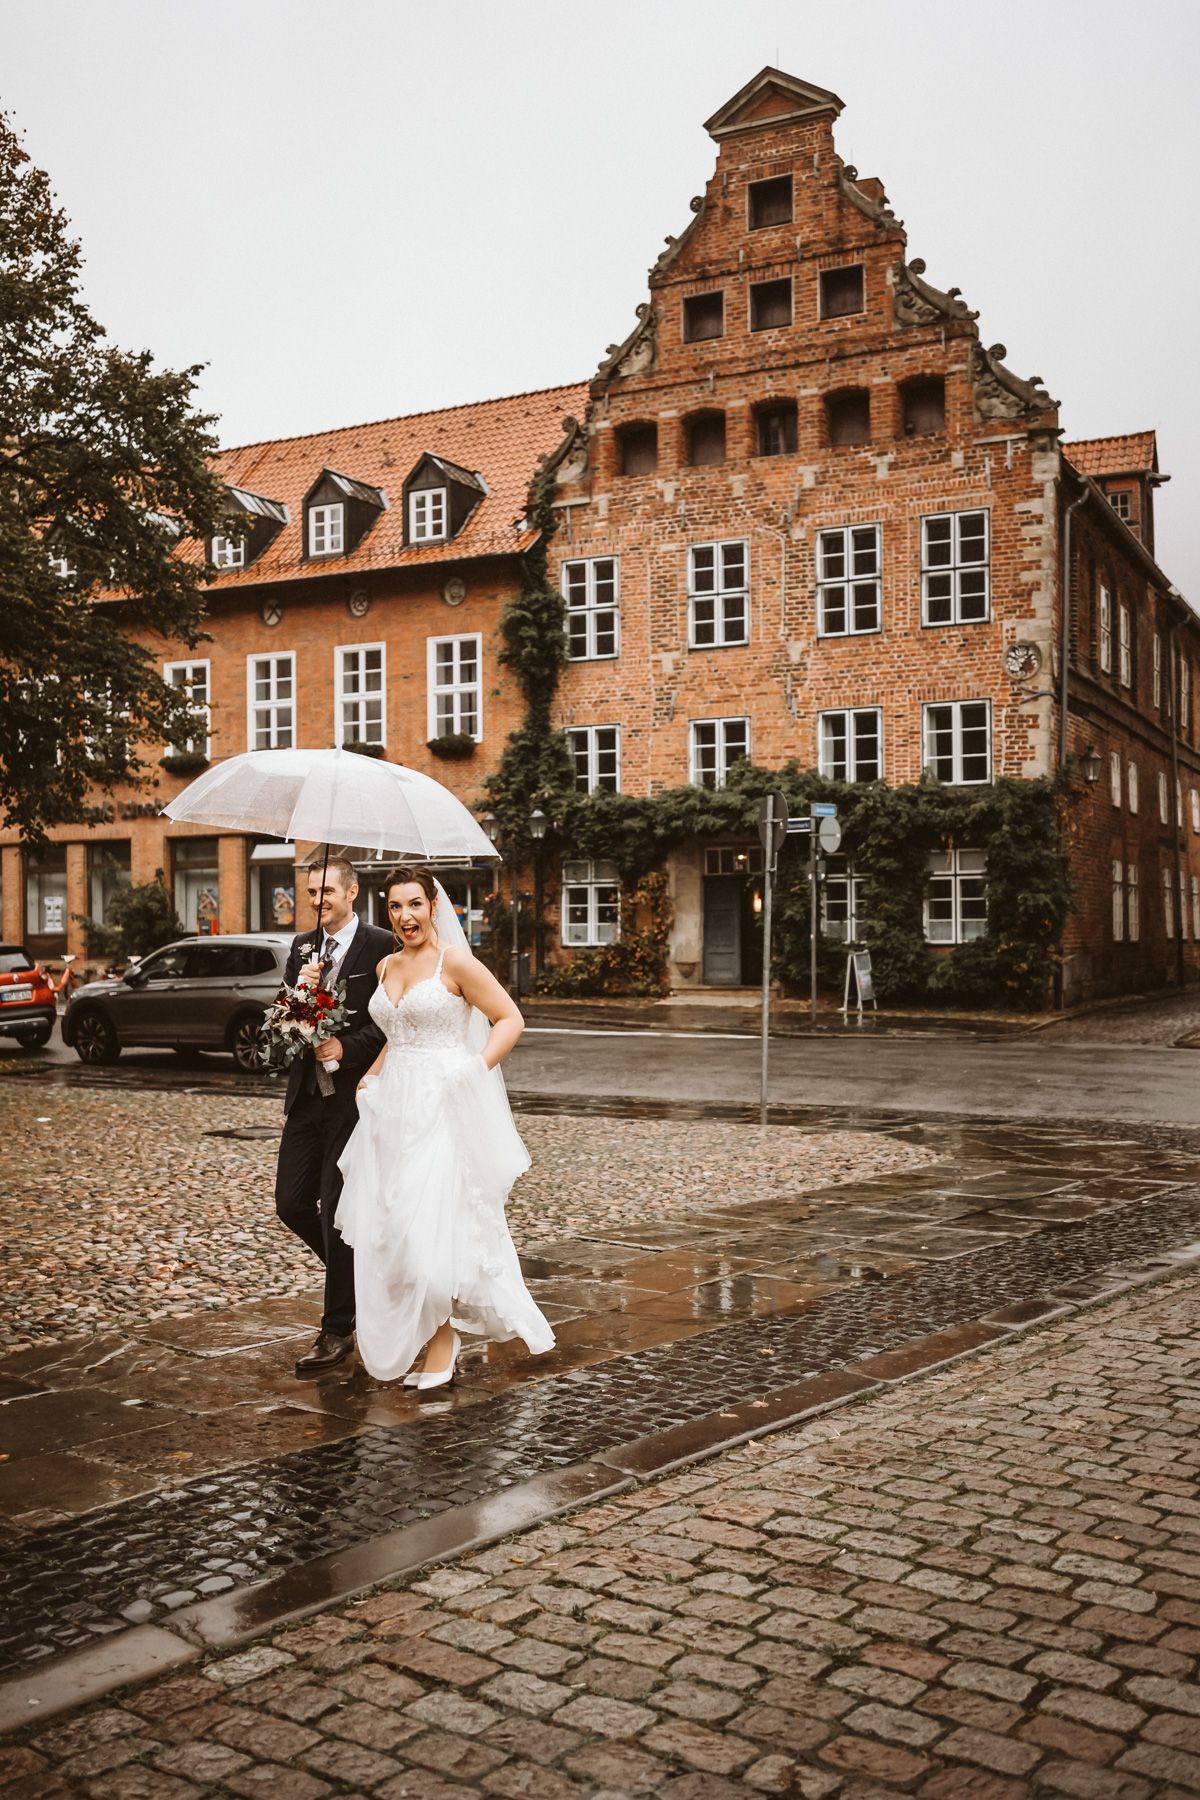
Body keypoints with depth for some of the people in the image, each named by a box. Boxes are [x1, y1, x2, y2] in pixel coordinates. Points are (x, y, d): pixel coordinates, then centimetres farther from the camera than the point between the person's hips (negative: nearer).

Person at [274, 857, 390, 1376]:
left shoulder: (381, 947, -8)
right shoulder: (302, 947, 12)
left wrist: (347, 1048, -20)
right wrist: (299, 989, -10)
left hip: (354, 1096, -6)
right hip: (307, 1095, 7)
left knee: (336, 1210, -3)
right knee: (291, 1203, 8)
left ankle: (338, 1331, 9)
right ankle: (356, 1275, 32)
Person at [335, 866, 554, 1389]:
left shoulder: (454, 962, -7)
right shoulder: (387, 967, 13)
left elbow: (510, 1019, -8)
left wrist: (474, 1070, -17)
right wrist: (371, 1077, 15)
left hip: (443, 1108, -7)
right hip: (392, 1109, 7)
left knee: (435, 1223, -9)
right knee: (390, 1227, 6)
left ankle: (441, 1348, 1)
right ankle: (402, 1341, 19)